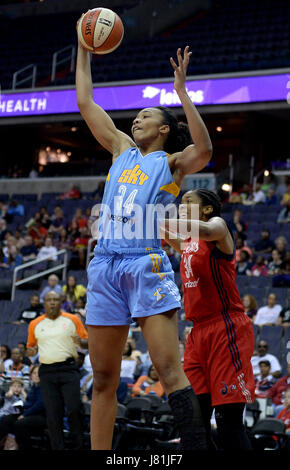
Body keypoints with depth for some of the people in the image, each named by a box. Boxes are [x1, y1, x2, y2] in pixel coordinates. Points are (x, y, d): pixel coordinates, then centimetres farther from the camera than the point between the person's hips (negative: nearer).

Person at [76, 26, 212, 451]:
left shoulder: (171, 161, 9)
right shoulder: (122, 149, 23)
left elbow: (204, 150, -14)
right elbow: (85, 103, 25)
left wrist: (182, 91, -15)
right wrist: (84, 50, 24)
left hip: (147, 265, -5)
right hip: (105, 267, 5)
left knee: (170, 370, -15)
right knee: (104, 379, 5)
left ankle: (197, 448, -17)